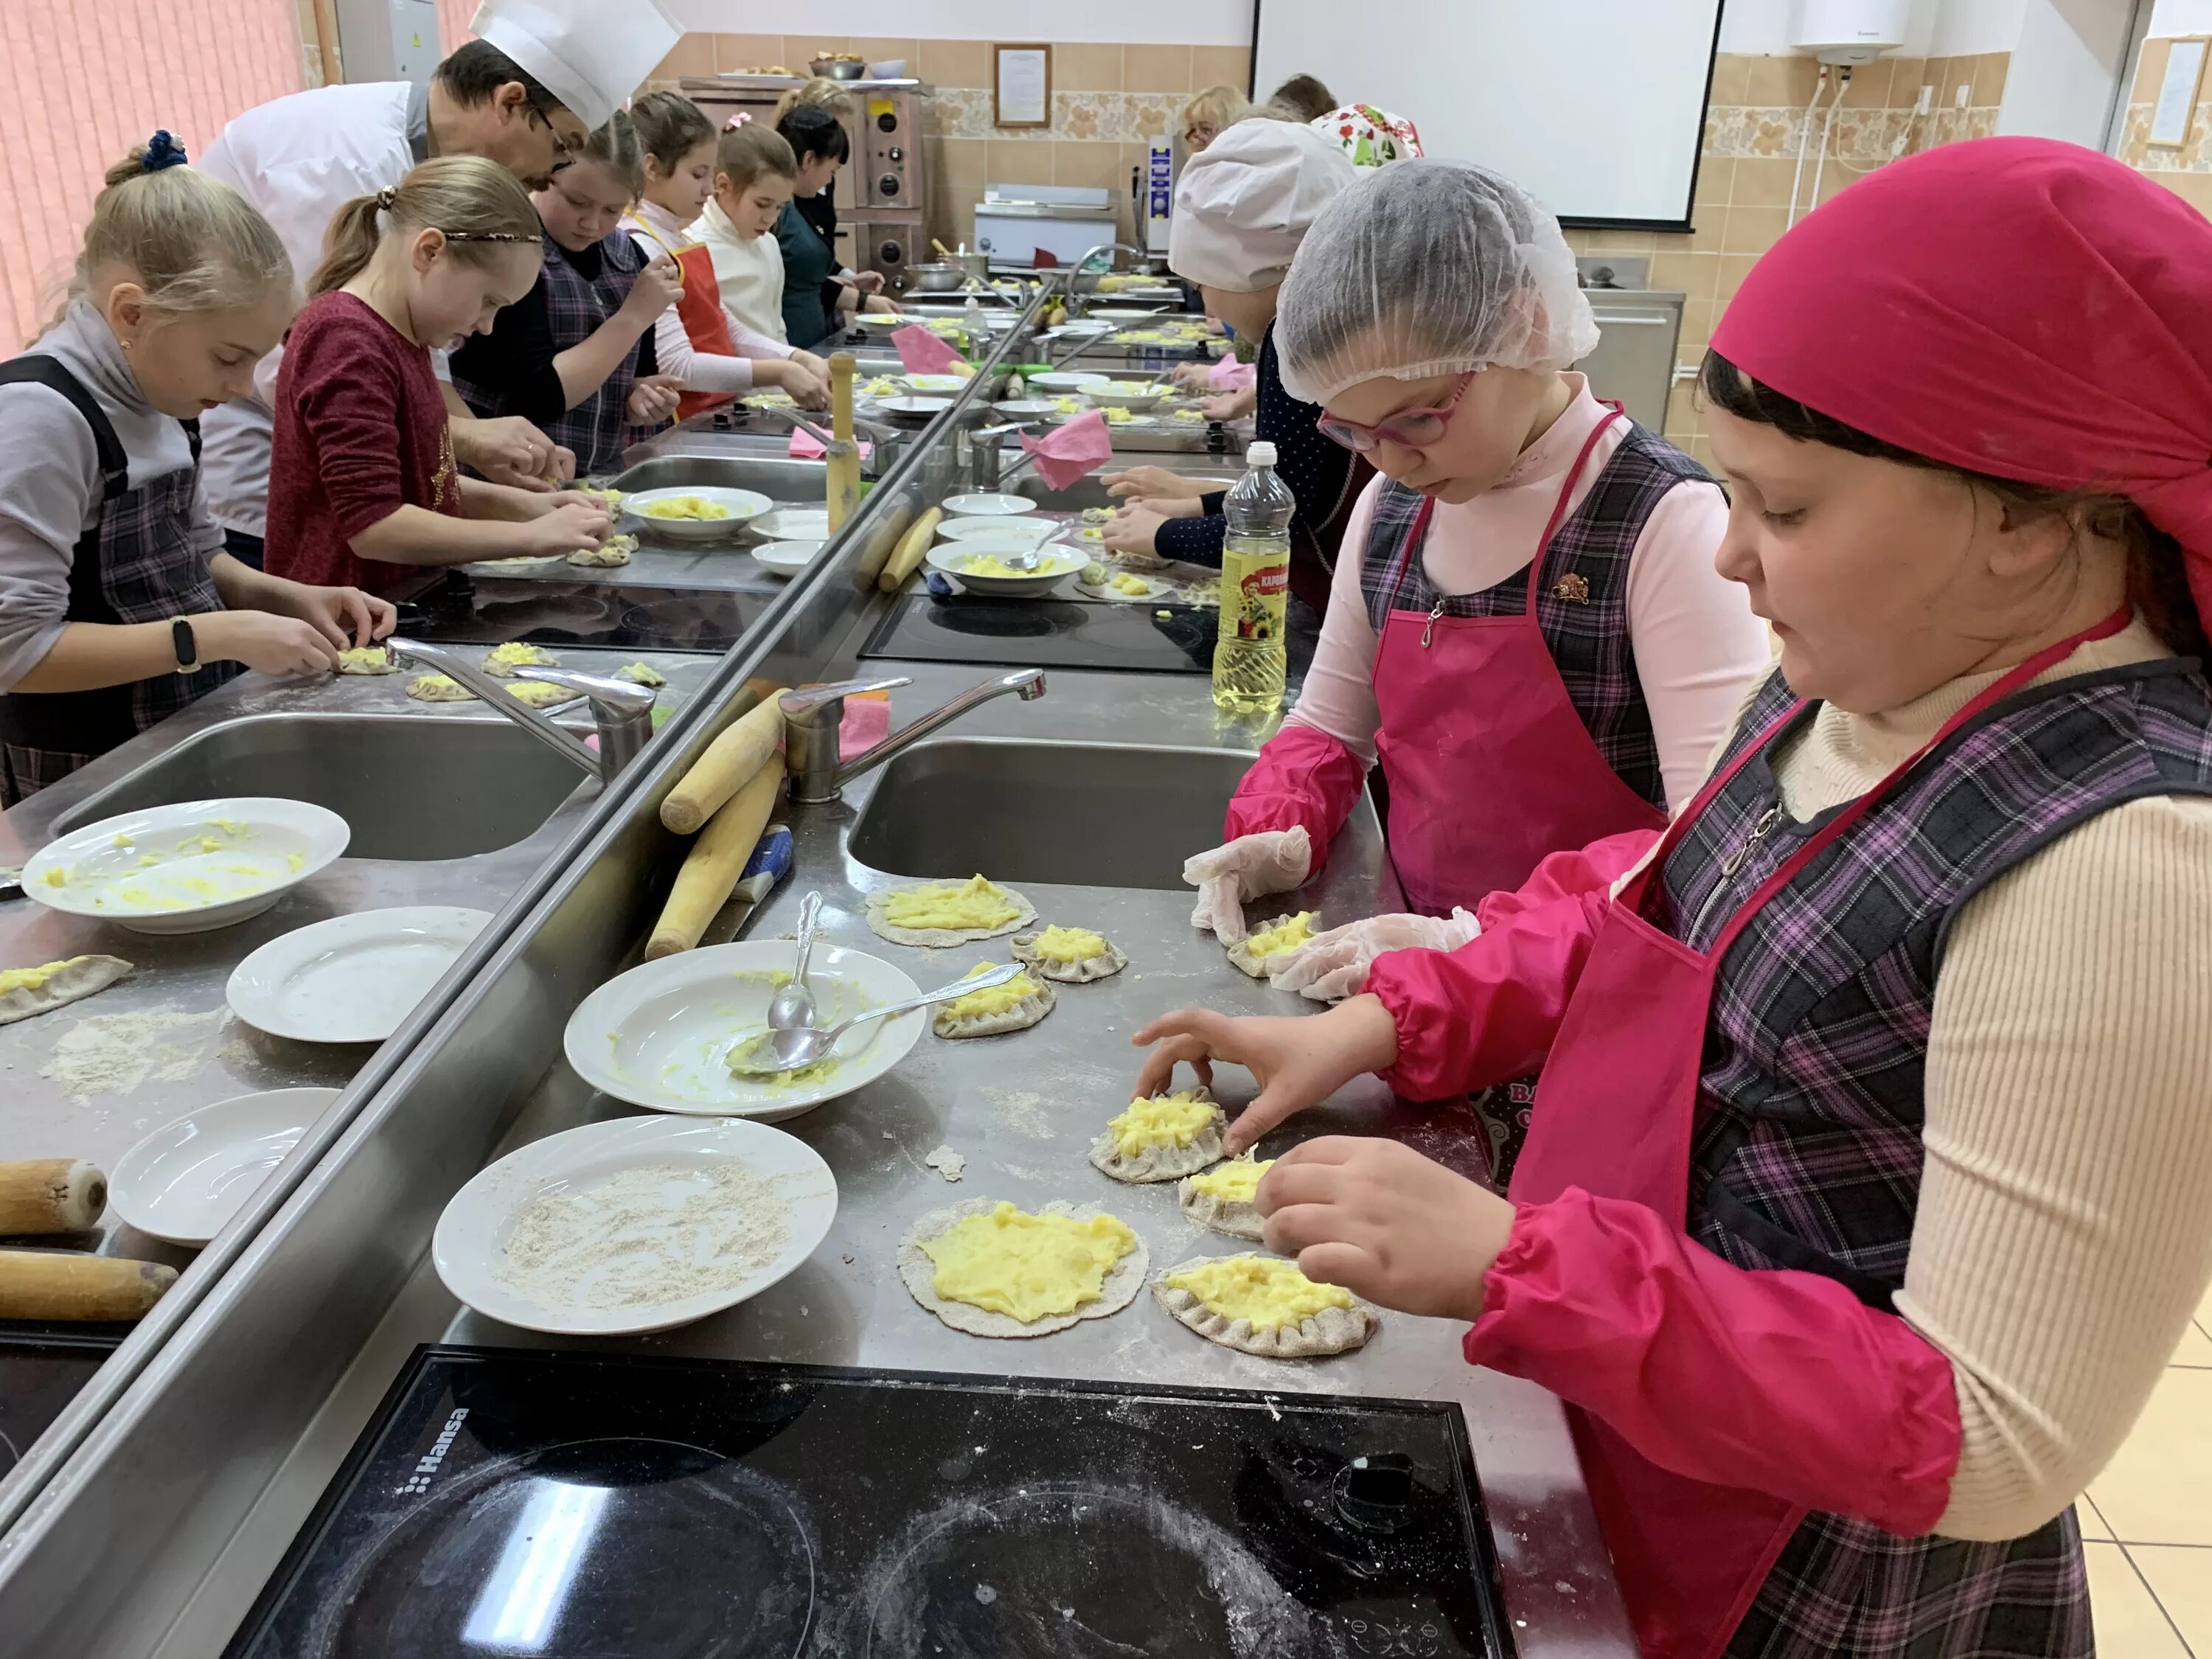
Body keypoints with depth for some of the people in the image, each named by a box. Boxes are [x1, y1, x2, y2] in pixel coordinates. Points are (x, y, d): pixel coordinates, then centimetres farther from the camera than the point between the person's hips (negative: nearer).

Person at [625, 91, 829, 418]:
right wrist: (779, 373, -21)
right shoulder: (640, 248, -14)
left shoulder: (684, 241, 14)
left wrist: (799, 359, 2)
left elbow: (726, 332, 17)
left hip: (718, 409, 8)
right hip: (679, 426, -8)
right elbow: (678, 367, -21)